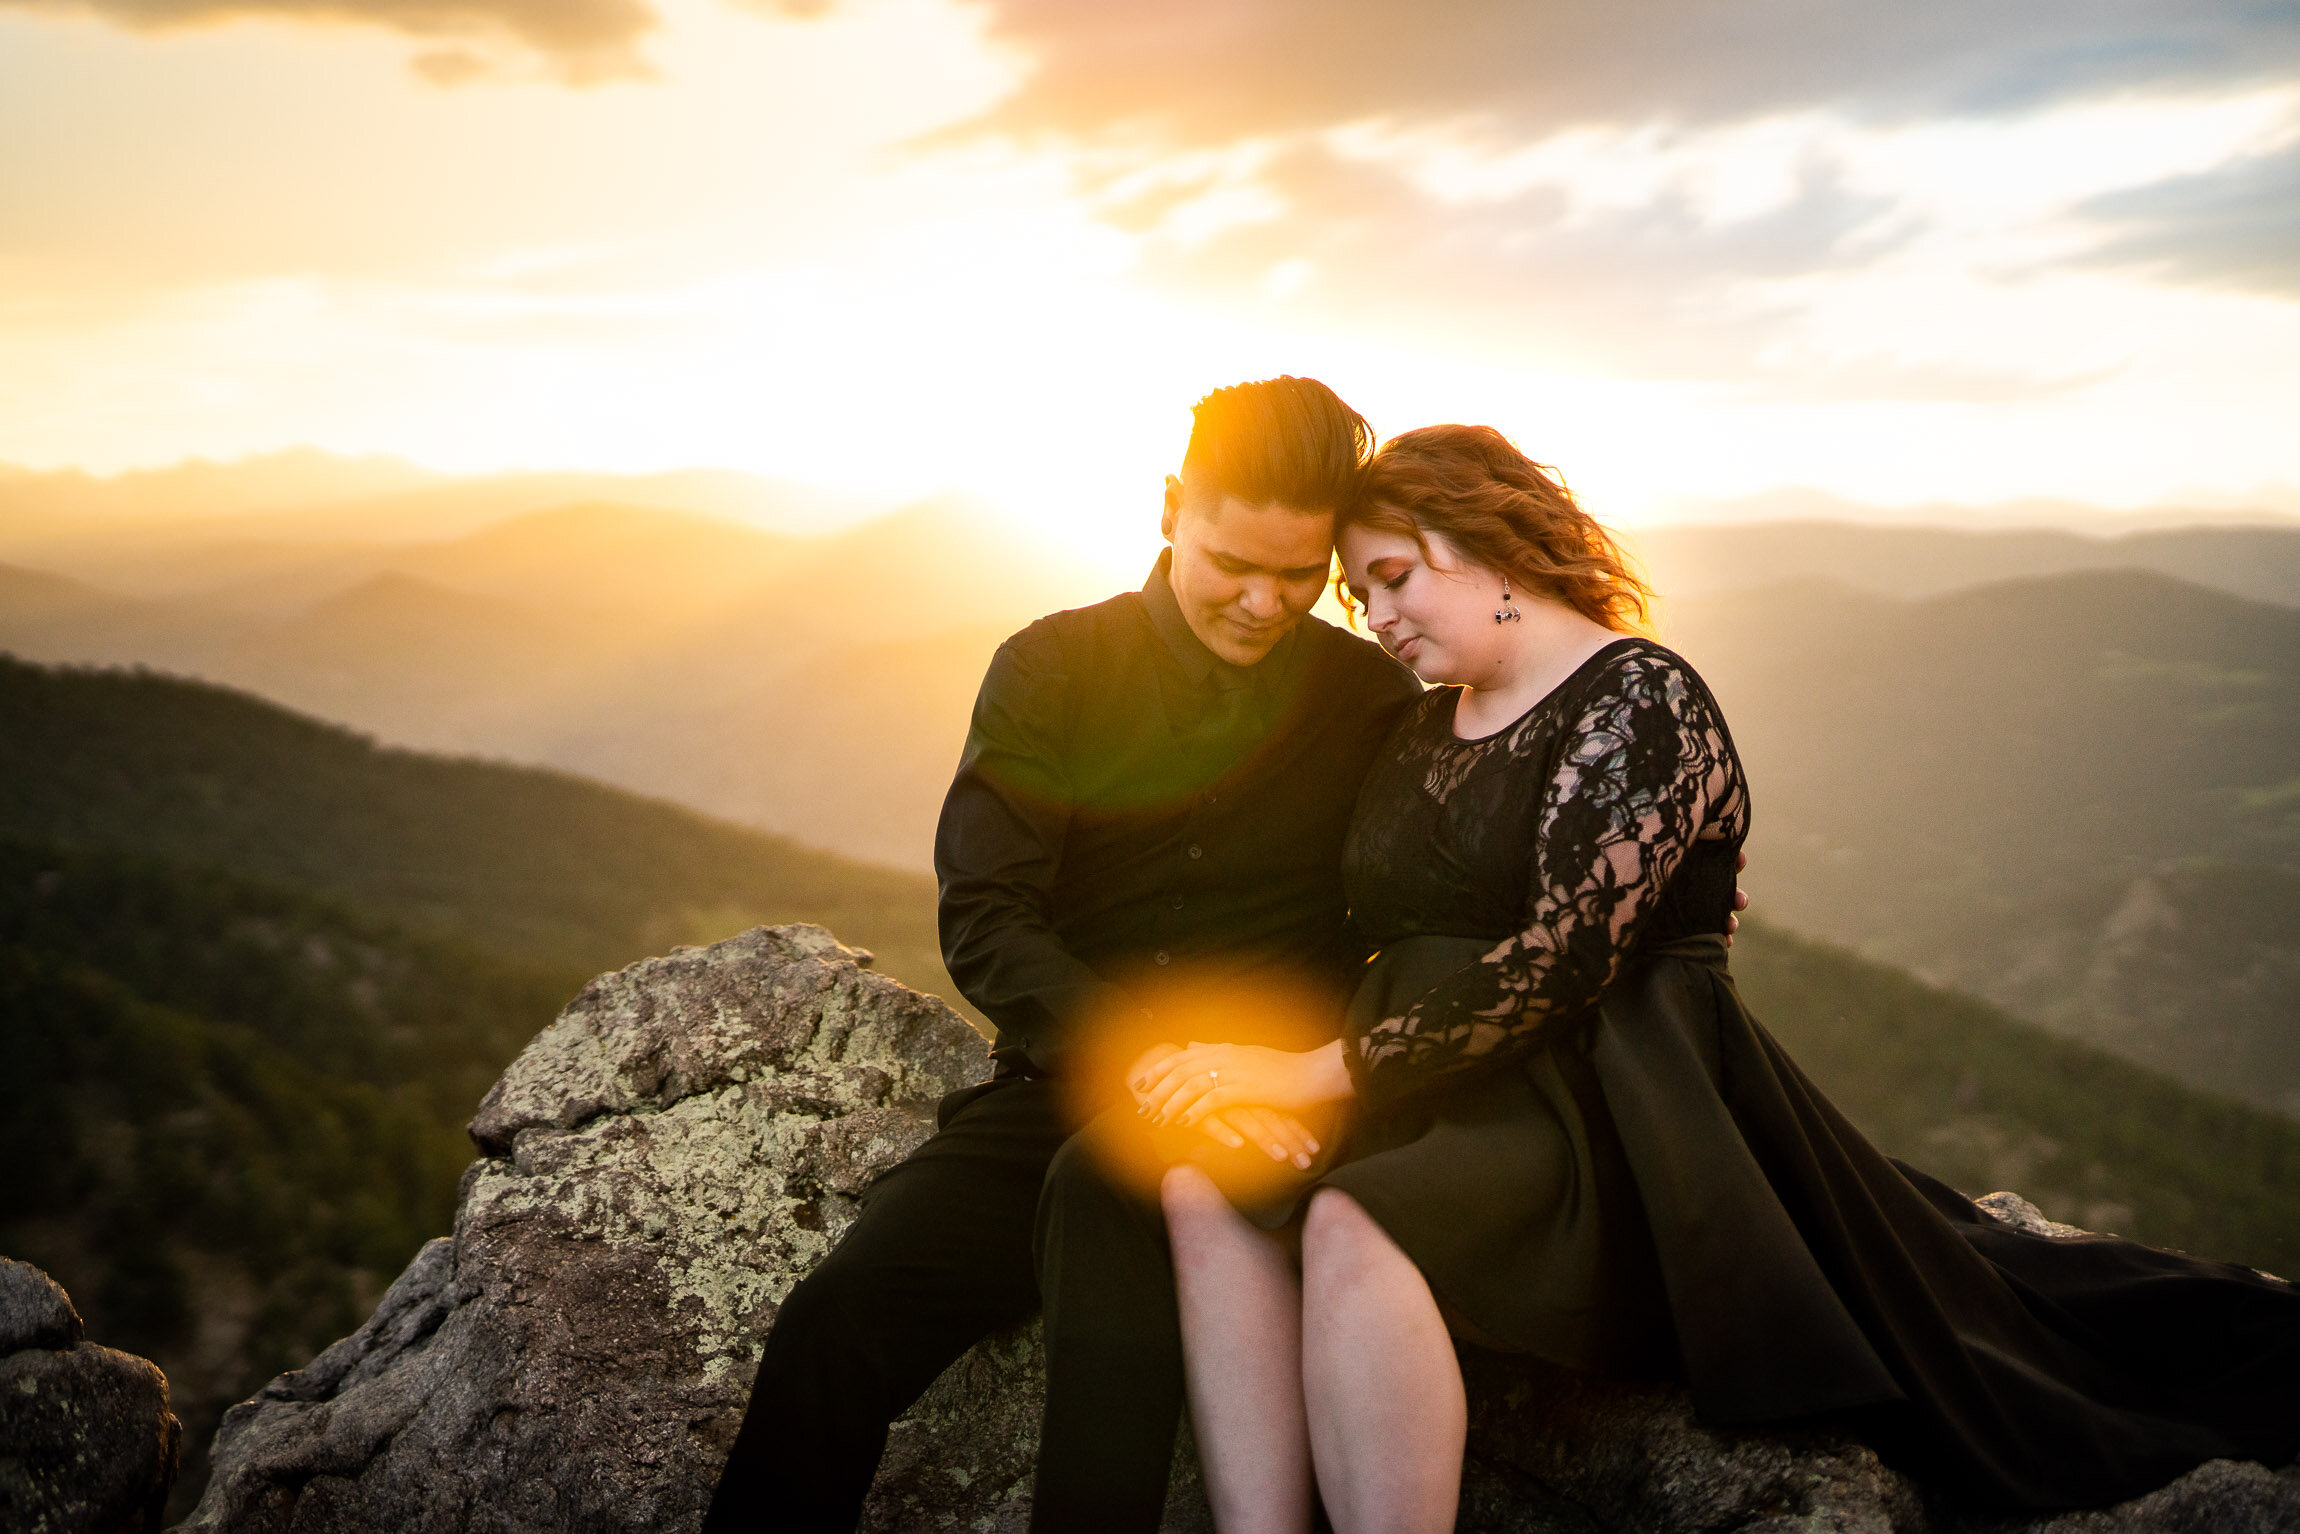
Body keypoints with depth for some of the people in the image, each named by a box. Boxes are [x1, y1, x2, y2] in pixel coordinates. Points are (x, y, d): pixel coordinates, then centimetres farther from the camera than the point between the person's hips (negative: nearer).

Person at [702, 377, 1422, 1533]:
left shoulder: (1376, 703, 5)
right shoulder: (1052, 671, 4)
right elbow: (983, 921, -5)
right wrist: (1147, 1058, -20)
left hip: (1260, 1115, -1)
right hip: (1060, 1082, 2)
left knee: (1103, 1193, -36)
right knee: (837, 1317, -21)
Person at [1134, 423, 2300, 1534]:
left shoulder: (1640, 700, -6)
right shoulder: (1425, 731, 19)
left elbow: (1562, 962, -18)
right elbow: (1391, 941, 14)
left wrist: (1322, 1071, -21)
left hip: (1604, 1114, -7)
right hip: (1435, 1092, 7)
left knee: (1355, 1223, -35)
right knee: (1208, 1188, -23)